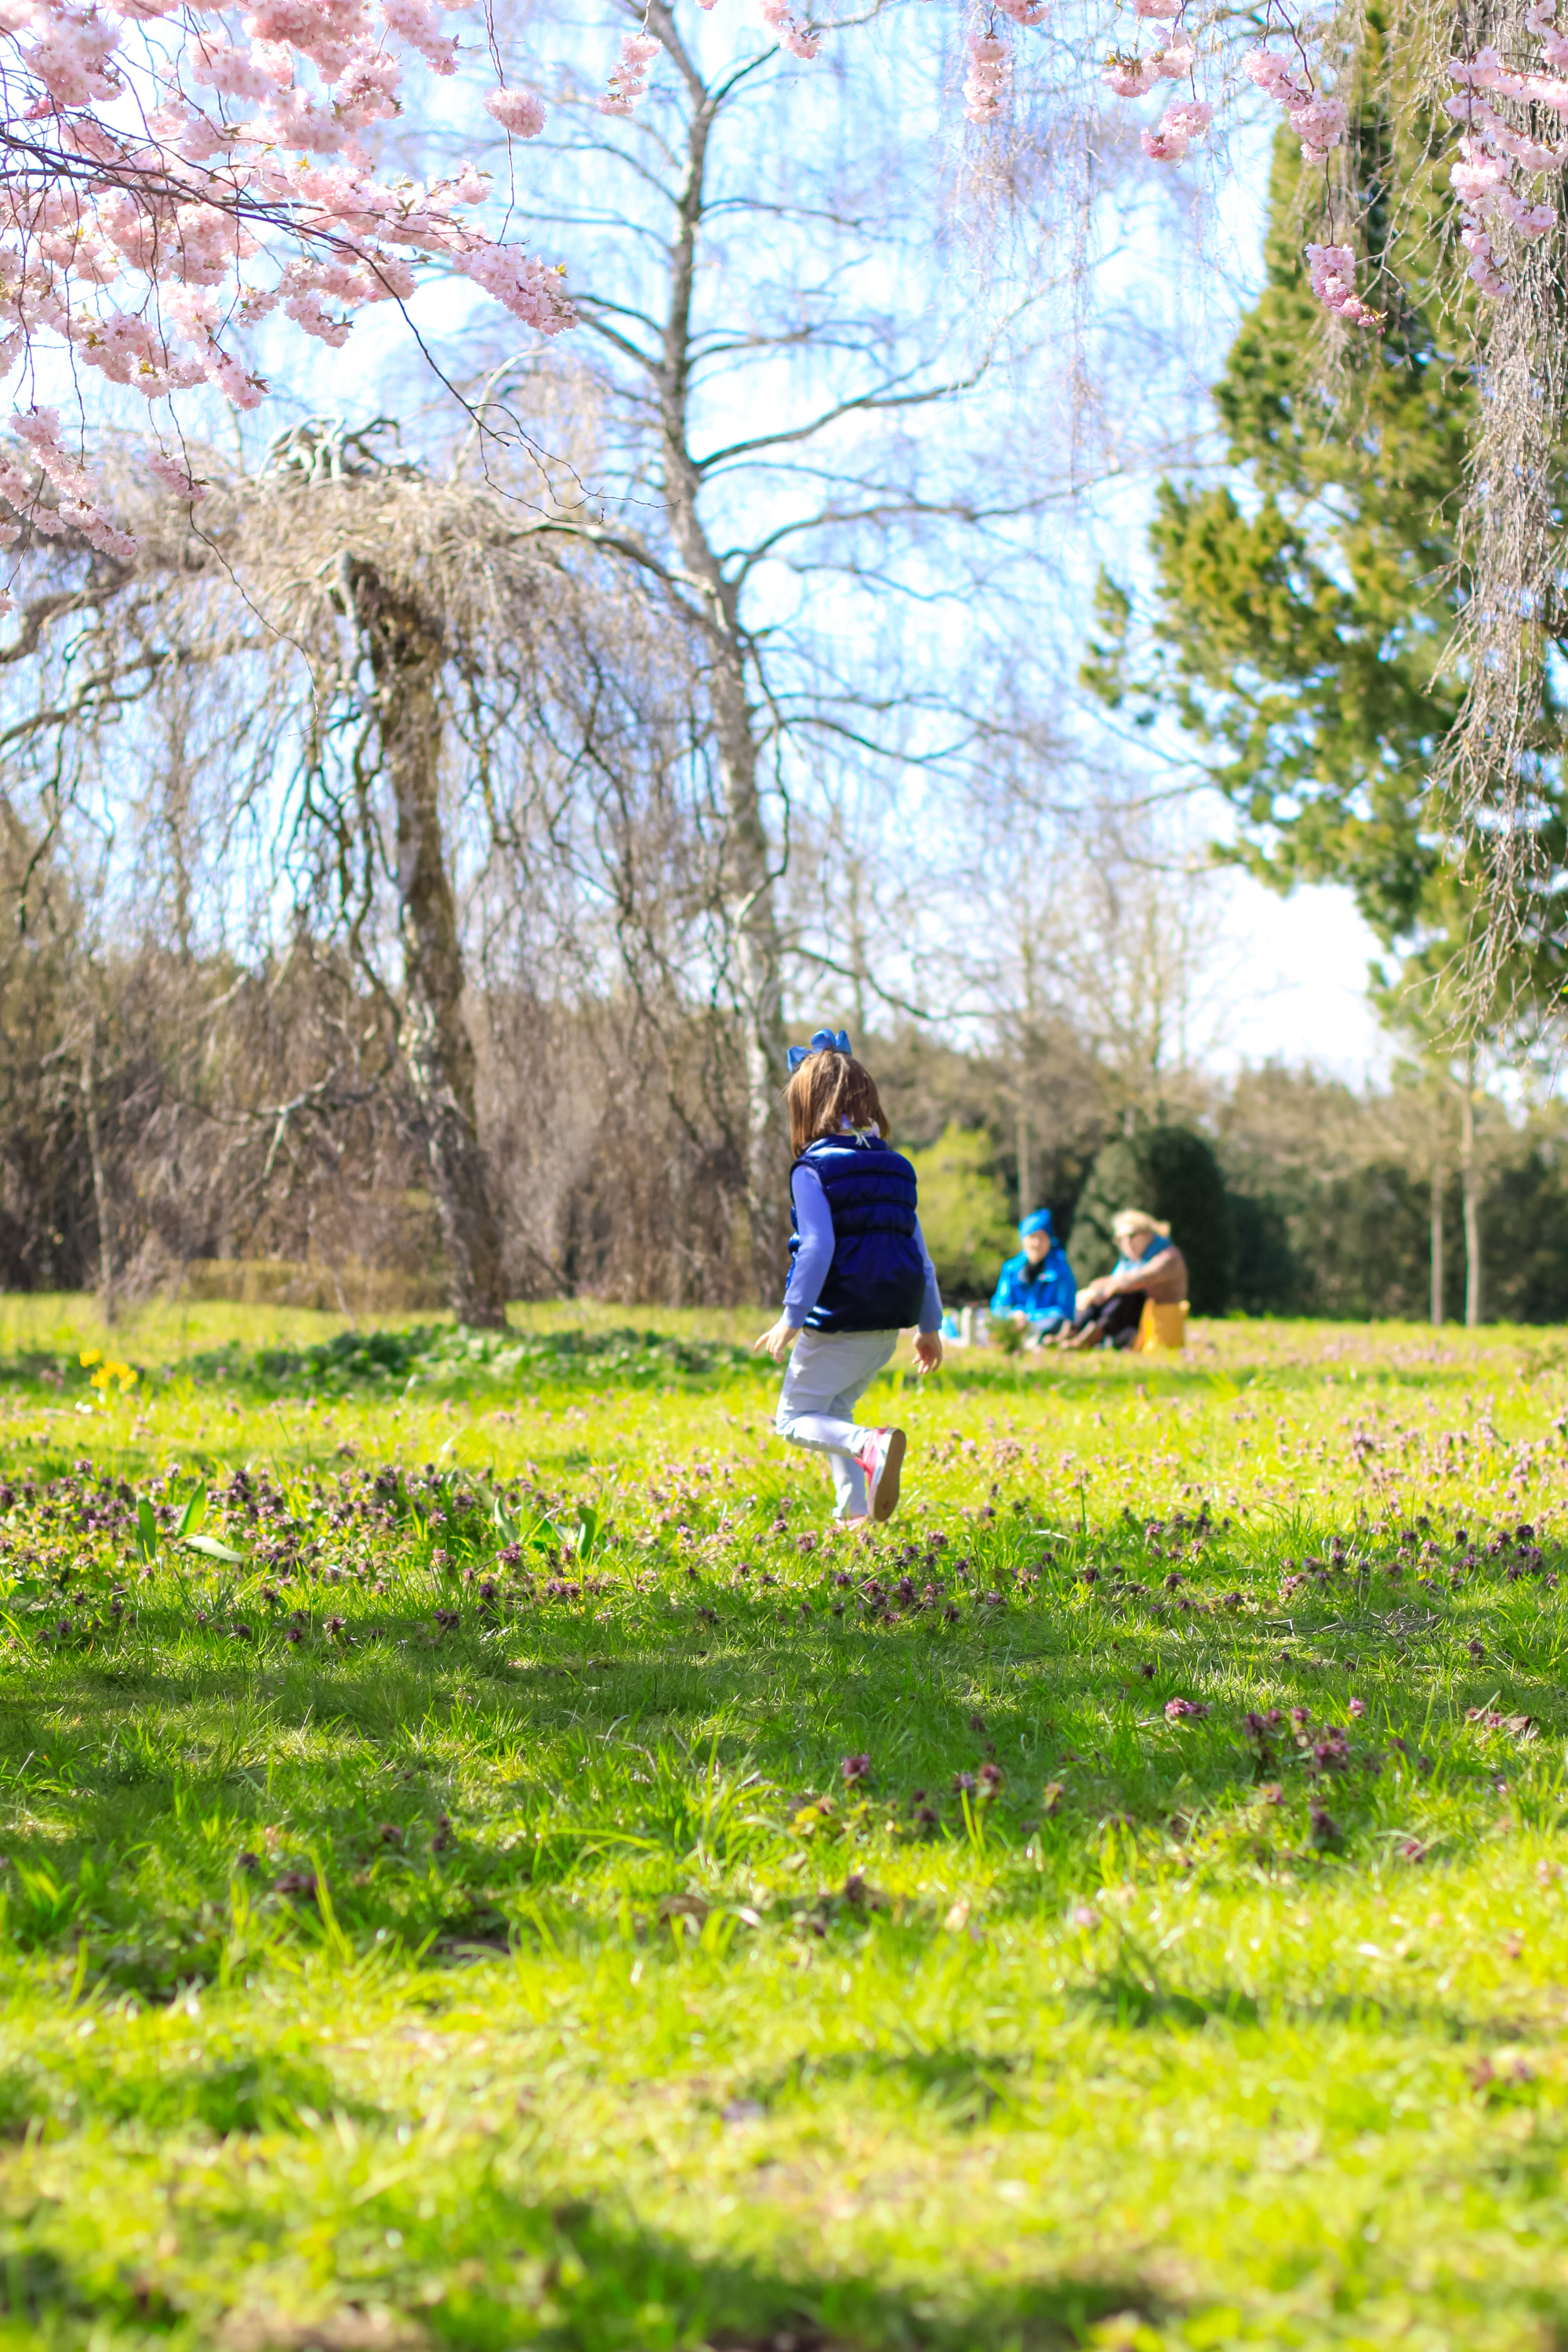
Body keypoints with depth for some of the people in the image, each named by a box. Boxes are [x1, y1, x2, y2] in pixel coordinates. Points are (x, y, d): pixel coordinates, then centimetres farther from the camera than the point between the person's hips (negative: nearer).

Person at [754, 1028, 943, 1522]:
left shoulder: (813, 1169, -10)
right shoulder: (895, 1167, 10)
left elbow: (817, 1247, -21)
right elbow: (919, 1252, 13)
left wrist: (791, 1318, -18)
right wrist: (930, 1324, 20)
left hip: (839, 1320, -7)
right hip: (890, 1321, 7)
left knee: (795, 1419, 4)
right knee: (833, 1410, 24)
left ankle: (872, 1446, -25)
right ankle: (856, 1513, 15)